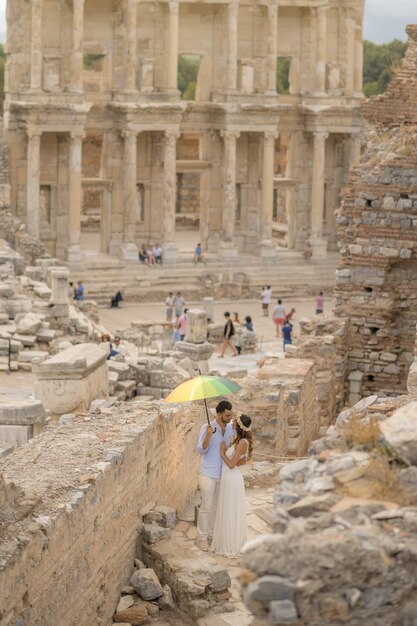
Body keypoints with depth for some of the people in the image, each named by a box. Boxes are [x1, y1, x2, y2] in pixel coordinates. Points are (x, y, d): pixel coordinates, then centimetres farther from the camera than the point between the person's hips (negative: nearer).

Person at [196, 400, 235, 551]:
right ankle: (202, 538, 7)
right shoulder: (207, 428, -15)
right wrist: (208, 436, -32)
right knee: (206, 506, -2)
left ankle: (212, 534, 27)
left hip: (223, 474, 5)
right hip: (208, 473, -5)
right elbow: (200, 450, -15)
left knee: (216, 506, 15)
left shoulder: (231, 428, 0)